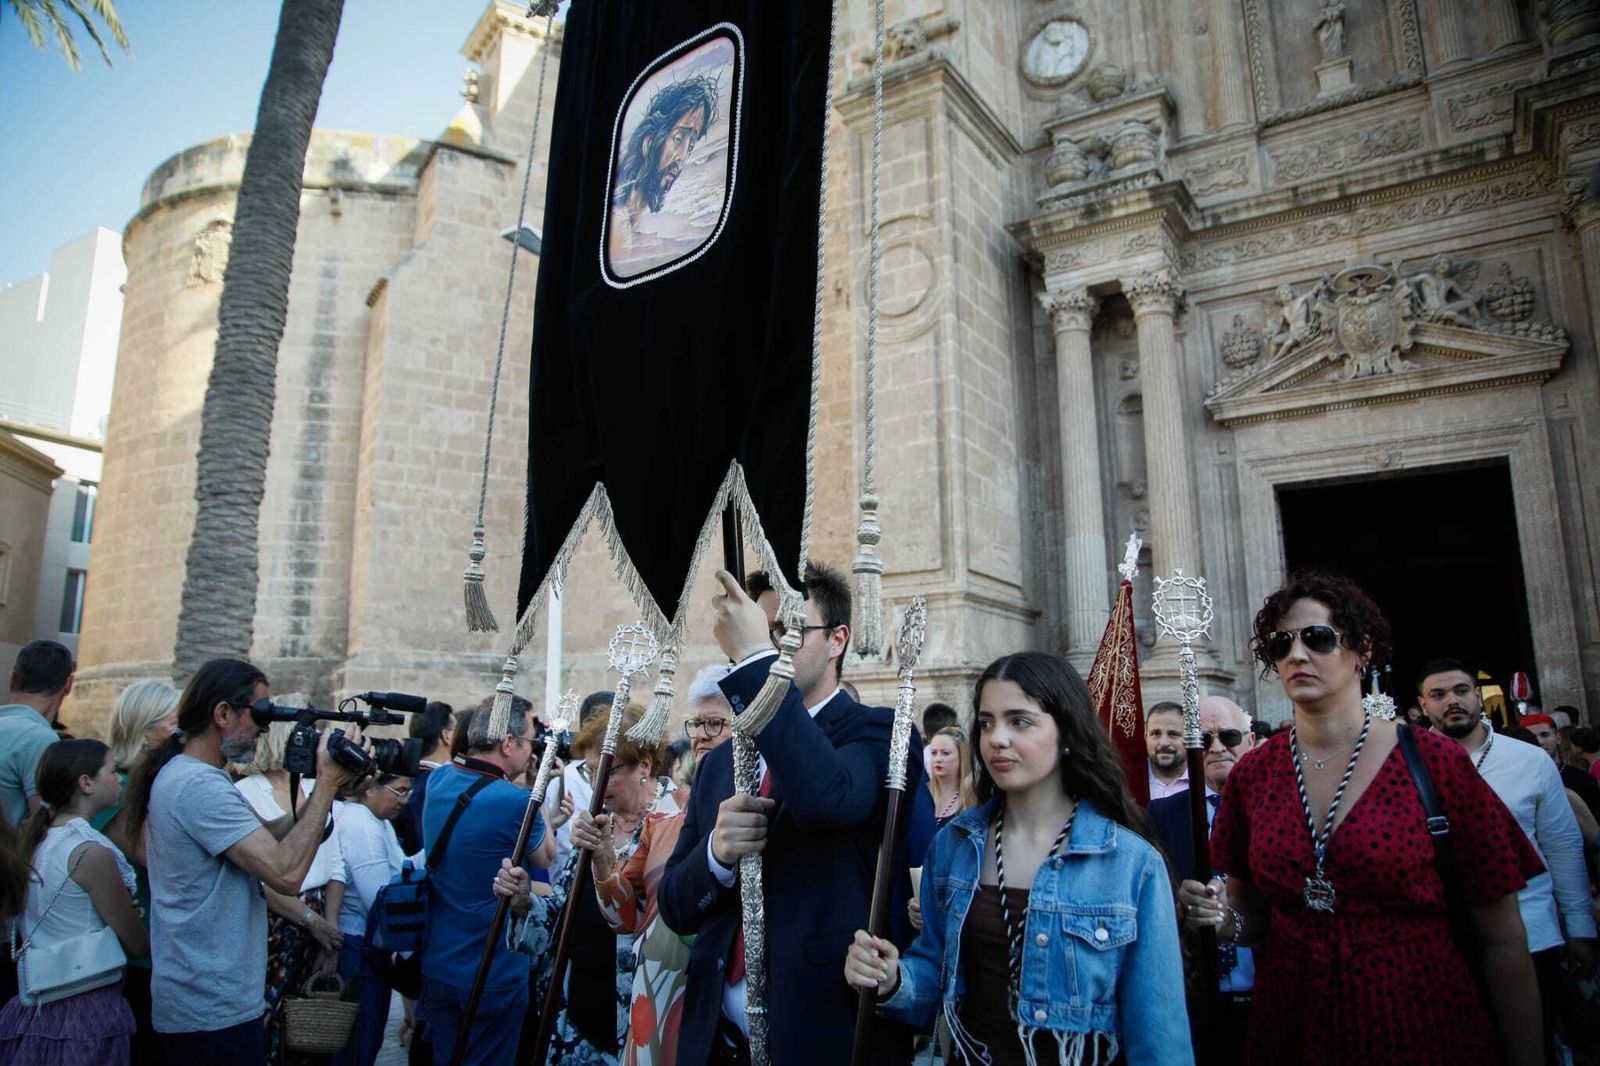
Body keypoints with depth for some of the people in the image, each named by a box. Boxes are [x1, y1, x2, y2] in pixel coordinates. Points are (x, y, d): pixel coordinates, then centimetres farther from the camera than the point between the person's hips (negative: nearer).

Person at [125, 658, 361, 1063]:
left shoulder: (180, 775, 10)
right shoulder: (200, 785, -24)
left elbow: (263, 841, 10)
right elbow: (286, 873, -29)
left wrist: (320, 790, -1)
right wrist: (328, 784, -22)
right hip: (214, 1011, -10)